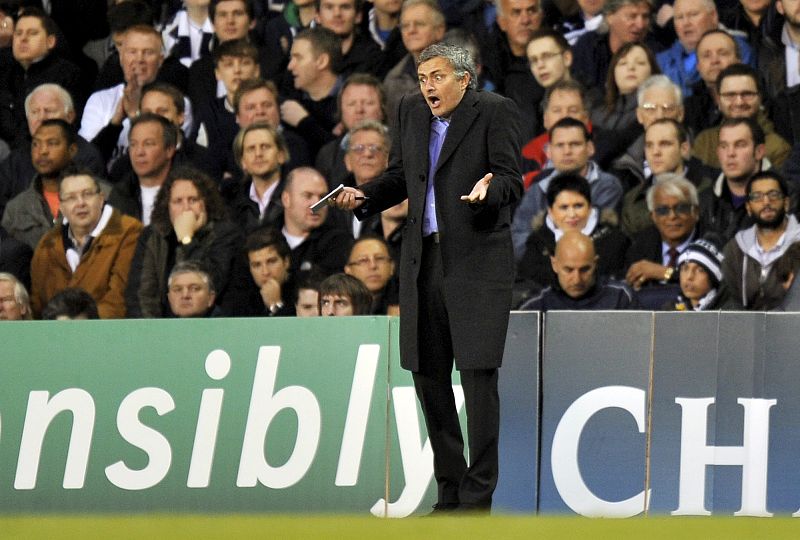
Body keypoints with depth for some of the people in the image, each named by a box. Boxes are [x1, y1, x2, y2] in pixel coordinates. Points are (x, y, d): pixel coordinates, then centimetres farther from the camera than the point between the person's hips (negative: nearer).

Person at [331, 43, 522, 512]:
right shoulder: (412, 111, 12)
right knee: (428, 374, 8)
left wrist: (487, 191, -31)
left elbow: (511, 180, -10)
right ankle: (450, 489, 18)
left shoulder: (496, 112, -6)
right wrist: (364, 196, 1)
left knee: (478, 373, -9)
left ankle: (477, 496, -6)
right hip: (424, 260, 6)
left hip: (478, 260, -6)